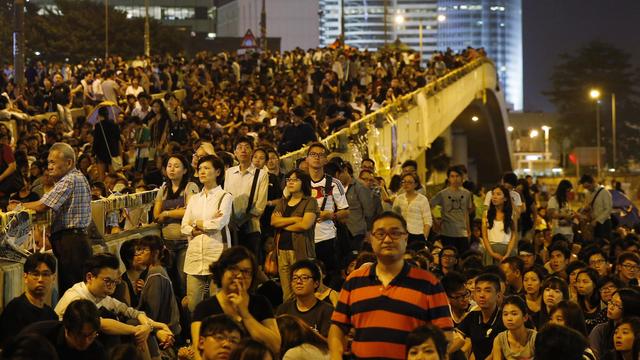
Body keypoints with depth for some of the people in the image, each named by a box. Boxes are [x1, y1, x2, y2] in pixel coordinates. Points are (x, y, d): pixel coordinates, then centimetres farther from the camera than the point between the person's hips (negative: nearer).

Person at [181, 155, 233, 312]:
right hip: (195, 253, 5)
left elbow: (219, 223, -11)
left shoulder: (225, 197, 4)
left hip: (217, 253, -5)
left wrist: (196, 223, 3)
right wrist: (208, 224, -7)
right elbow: (184, 227, 9)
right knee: (192, 304, -1)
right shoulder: (194, 199, 20)